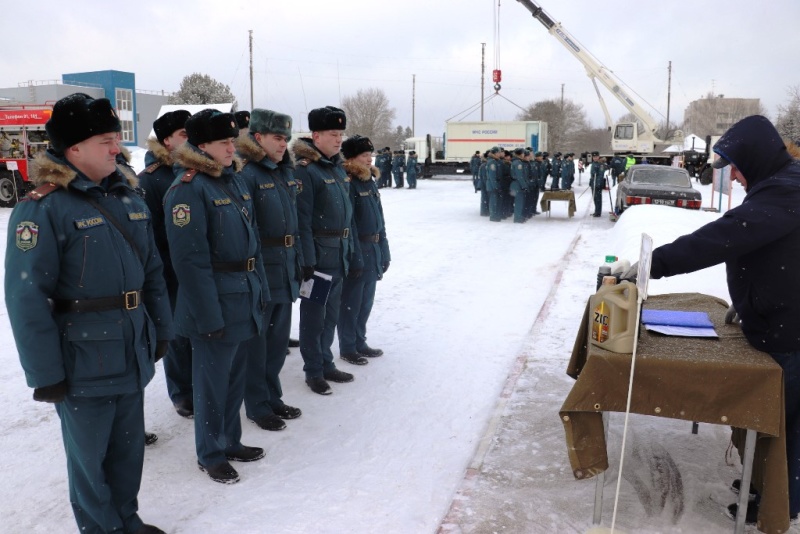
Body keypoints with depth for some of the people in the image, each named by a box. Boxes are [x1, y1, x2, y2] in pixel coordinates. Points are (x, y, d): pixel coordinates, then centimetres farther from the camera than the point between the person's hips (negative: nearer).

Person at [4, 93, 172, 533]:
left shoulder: (127, 196, 5)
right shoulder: (43, 206, -16)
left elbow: (151, 270, 12)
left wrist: (160, 329, 11)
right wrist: (45, 373, -16)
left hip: (133, 354, 7)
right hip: (83, 361, -6)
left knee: (129, 447, 21)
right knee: (90, 456, 13)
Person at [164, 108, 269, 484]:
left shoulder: (233, 179, 10)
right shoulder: (188, 188, -16)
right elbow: (190, 259, -19)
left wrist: (260, 287, 13)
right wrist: (208, 315, -19)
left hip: (245, 300, 8)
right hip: (215, 304, -8)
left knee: (235, 376, 19)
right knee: (212, 381, 7)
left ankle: (230, 441, 36)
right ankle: (210, 455, 25)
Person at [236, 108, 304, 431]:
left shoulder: (285, 173, 12)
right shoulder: (246, 174, -14)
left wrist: (298, 262, 14)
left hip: (286, 271, 8)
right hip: (260, 271, -8)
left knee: (279, 338, 17)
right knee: (256, 341, 6)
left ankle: (272, 396, 32)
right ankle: (257, 406, 20)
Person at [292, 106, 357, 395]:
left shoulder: (338, 168, 12)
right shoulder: (305, 169, -14)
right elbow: (302, 219, -18)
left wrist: (351, 249, 15)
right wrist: (307, 260, -20)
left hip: (339, 254, 8)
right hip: (318, 254, -8)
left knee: (331, 314, 17)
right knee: (314, 315, 4)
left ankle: (326, 363, 31)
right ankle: (313, 371, 17)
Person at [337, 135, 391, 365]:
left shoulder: (370, 181, 12)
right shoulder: (347, 183, -15)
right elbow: (347, 224, -20)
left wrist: (384, 251, 13)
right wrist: (355, 257, -22)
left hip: (373, 251, 8)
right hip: (356, 251, -8)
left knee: (366, 301, 17)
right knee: (351, 303, 3)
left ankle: (360, 342, 31)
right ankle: (347, 348, 17)